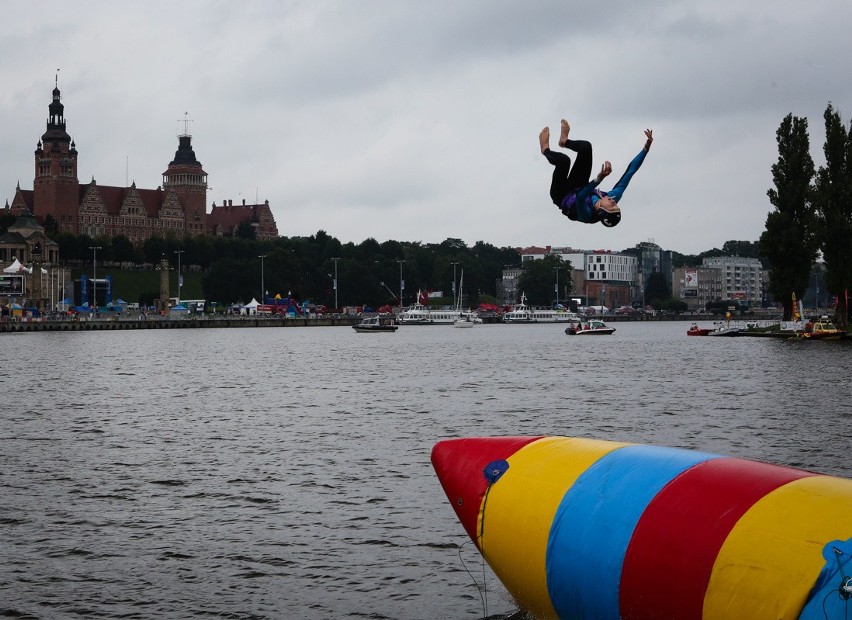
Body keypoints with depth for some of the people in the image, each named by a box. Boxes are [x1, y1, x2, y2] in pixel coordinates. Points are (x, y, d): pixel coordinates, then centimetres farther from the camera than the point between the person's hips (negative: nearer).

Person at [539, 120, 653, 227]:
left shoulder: (588, 215, -46)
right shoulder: (614, 197, -31)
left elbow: (580, 197, -69)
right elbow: (630, 171, -33)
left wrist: (599, 178, -80)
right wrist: (646, 147, -38)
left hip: (563, 197, -5)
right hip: (579, 189, 5)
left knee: (564, 160, -27)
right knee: (585, 147, -6)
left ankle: (546, 150, 12)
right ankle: (564, 141, 30)